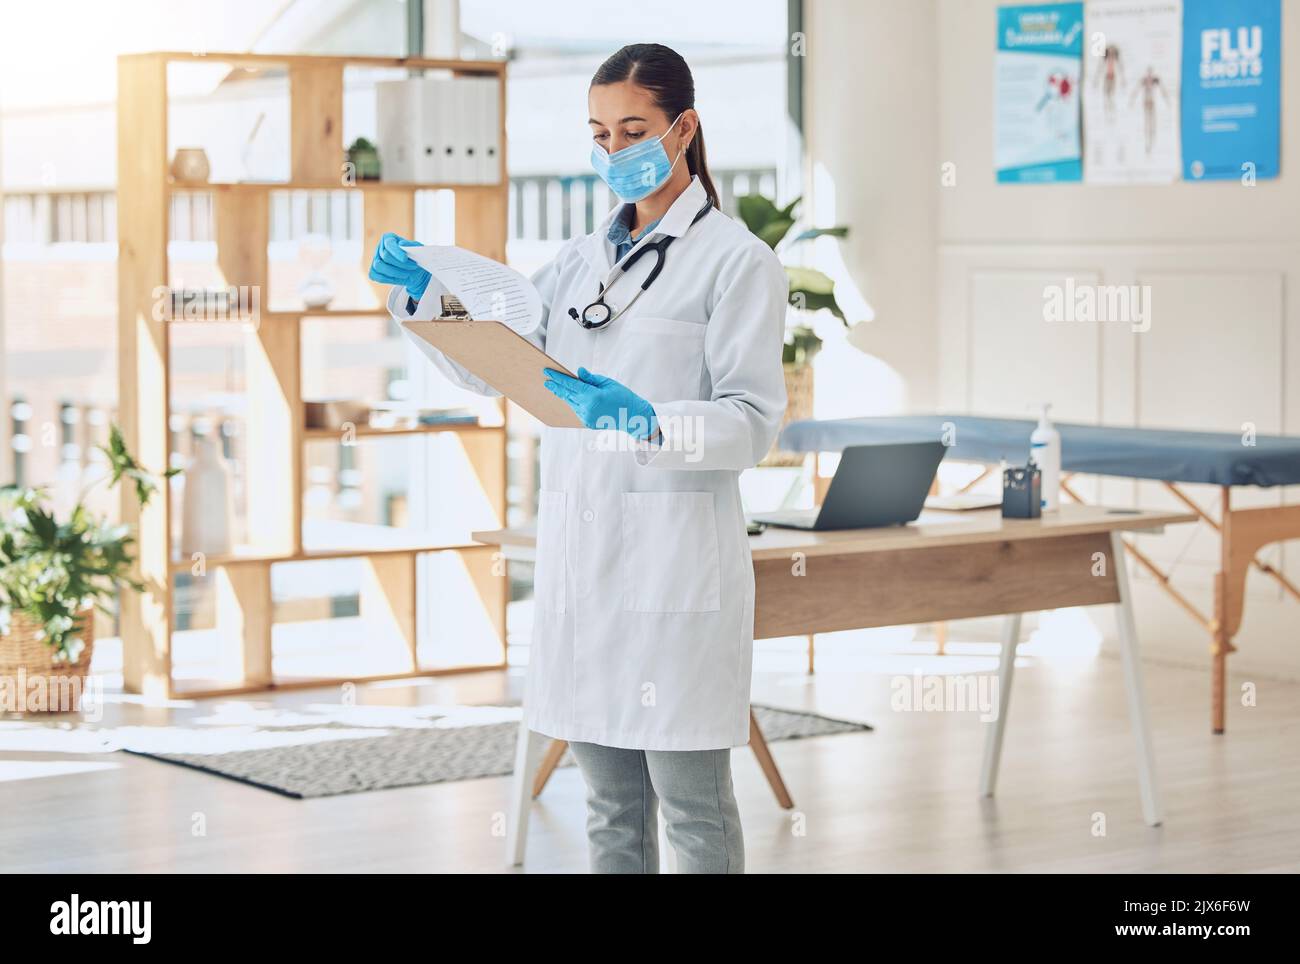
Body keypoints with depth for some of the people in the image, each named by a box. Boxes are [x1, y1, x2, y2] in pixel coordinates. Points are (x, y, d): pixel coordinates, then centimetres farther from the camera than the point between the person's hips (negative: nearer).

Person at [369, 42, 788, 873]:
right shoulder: (584, 259, 16)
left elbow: (753, 423, -11)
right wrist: (422, 294, 1)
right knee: (612, 811, 13)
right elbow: (492, 366, 16)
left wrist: (645, 420, -26)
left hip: (673, 562, -6)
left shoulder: (737, 260, -4)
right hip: (580, 556, 6)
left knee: (693, 809, -1)